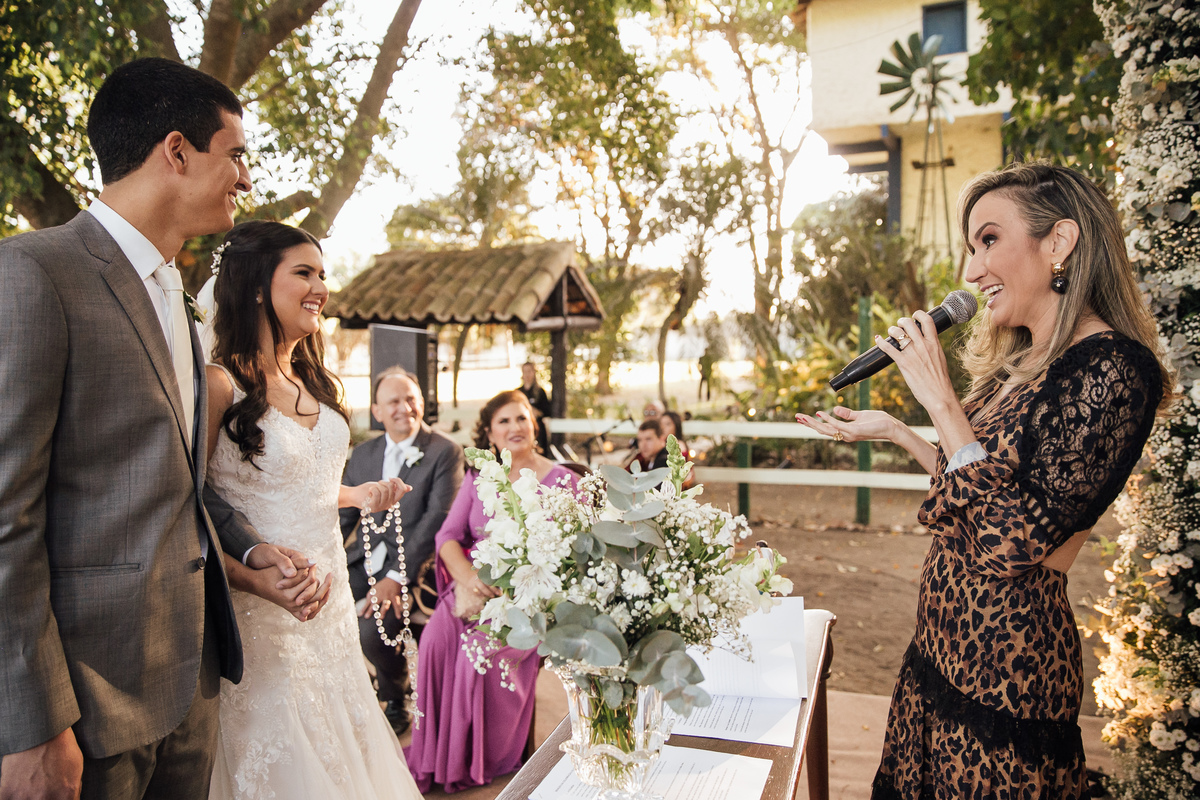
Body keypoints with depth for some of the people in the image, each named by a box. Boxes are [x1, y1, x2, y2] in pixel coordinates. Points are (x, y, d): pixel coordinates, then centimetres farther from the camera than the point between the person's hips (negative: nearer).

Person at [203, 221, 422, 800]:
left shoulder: (310, 380, 8)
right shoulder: (219, 383, -16)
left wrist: (359, 494, 3)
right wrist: (260, 580, -28)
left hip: (332, 600, 7)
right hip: (264, 617, -7)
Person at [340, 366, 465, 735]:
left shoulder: (445, 452, -7)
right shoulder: (363, 453, 12)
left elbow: (437, 518, -15)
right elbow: (343, 516, 13)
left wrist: (396, 577, -21)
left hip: (412, 565, -6)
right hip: (365, 560, 6)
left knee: (372, 631, -25)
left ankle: (396, 701, 8)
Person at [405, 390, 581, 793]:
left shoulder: (561, 480, 0)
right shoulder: (478, 478, 14)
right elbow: (448, 536, 6)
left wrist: (498, 585, -17)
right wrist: (467, 580, -15)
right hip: (473, 586, 4)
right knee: (436, 637, -25)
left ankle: (478, 760, -8)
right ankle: (434, 755, -9)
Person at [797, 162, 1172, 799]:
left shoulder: (1114, 370, -20)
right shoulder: (1022, 364, 7)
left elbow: (1012, 541, -26)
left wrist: (941, 401, -22)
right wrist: (895, 431, 10)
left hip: (1007, 668, -8)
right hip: (946, 642, 8)